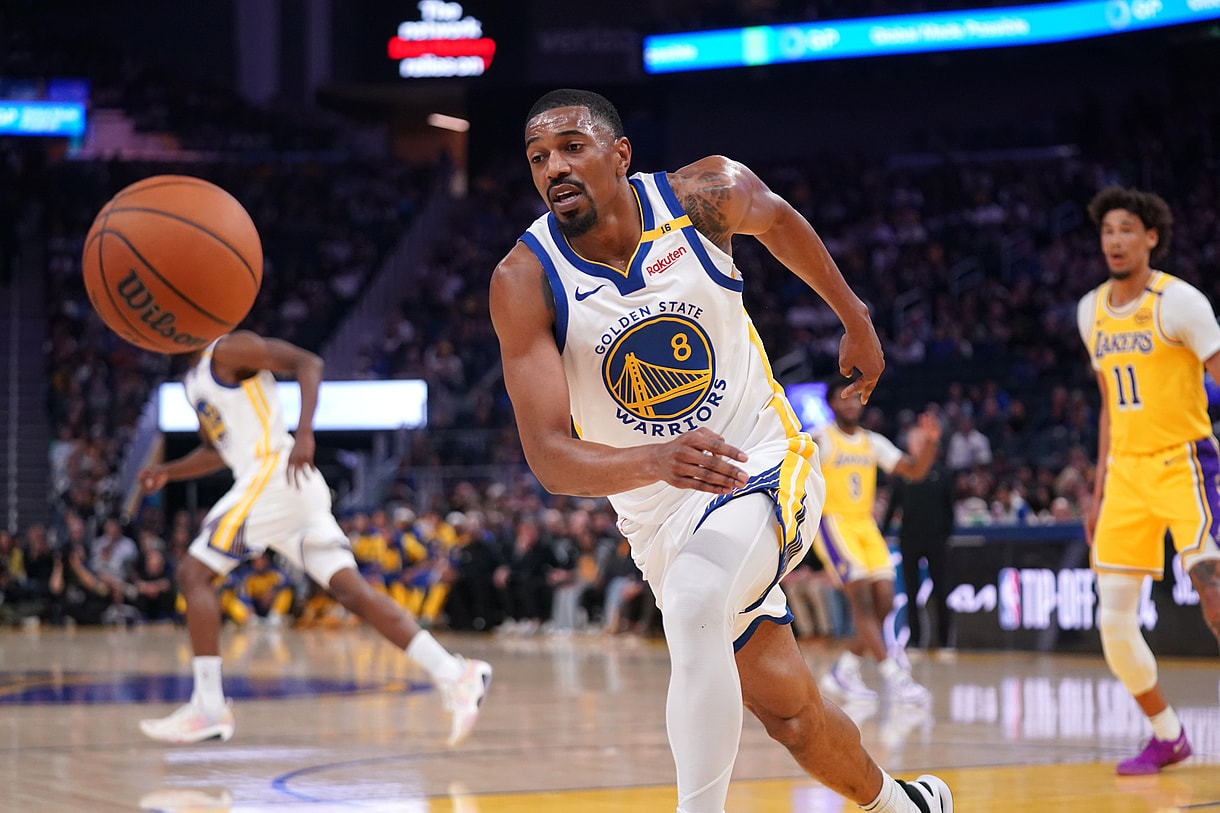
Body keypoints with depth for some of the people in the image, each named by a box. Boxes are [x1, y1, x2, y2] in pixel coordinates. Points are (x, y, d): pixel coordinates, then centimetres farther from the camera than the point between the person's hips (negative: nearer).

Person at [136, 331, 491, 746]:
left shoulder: (230, 350, -3)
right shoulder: (196, 380, 25)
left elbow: (308, 363, -13)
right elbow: (218, 451, 37)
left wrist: (303, 434, -25)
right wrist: (167, 472, 24)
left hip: (274, 474, -9)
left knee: (194, 573, -6)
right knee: (353, 590, -1)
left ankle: (208, 708, -7)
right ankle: (456, 676, -9)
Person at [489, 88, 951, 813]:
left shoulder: (708, 195, -14)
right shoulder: (525, 282, -18)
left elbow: (777, 219, 12)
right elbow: (549, 456, -25)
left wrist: (856, 319, 21)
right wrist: (656, 460, -43)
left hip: (765, 463, -2)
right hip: (661, 511, 2)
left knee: (691, 607, -33)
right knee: (789, 709, 13)